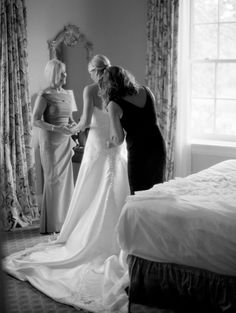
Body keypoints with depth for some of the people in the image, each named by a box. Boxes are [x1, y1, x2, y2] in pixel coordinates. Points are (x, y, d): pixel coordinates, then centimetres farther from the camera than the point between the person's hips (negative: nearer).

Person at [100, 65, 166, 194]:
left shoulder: (114, 105, -10)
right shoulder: (146, 91, 5)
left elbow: (119, 138, -9)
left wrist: (110, 143, 11)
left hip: (138, 151, -5)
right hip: (158, 145, 6)